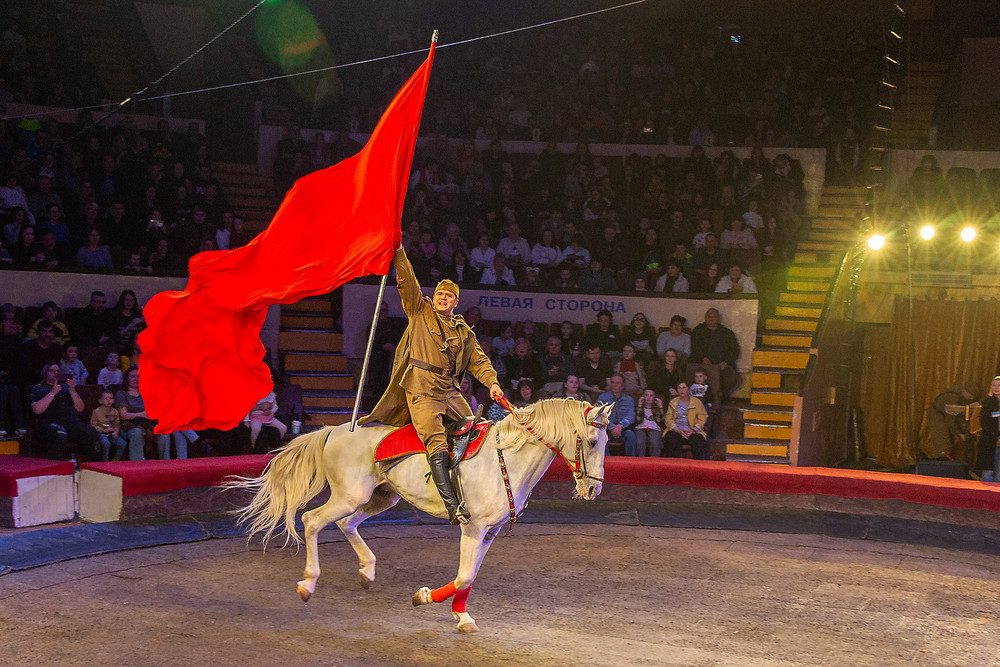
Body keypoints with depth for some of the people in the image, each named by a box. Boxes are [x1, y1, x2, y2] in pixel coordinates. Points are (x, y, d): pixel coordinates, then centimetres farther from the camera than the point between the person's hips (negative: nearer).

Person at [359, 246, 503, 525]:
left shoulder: (464, 331, 20)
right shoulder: (420, 312, 11)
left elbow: (479, 360, 14)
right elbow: (407, 283, 2)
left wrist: (492, 382, -2)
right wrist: (399, 252, -6)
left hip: (450, 392, 6)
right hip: (421, 392, -6)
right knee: (437, 444, -20)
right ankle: (452, 505, -31)